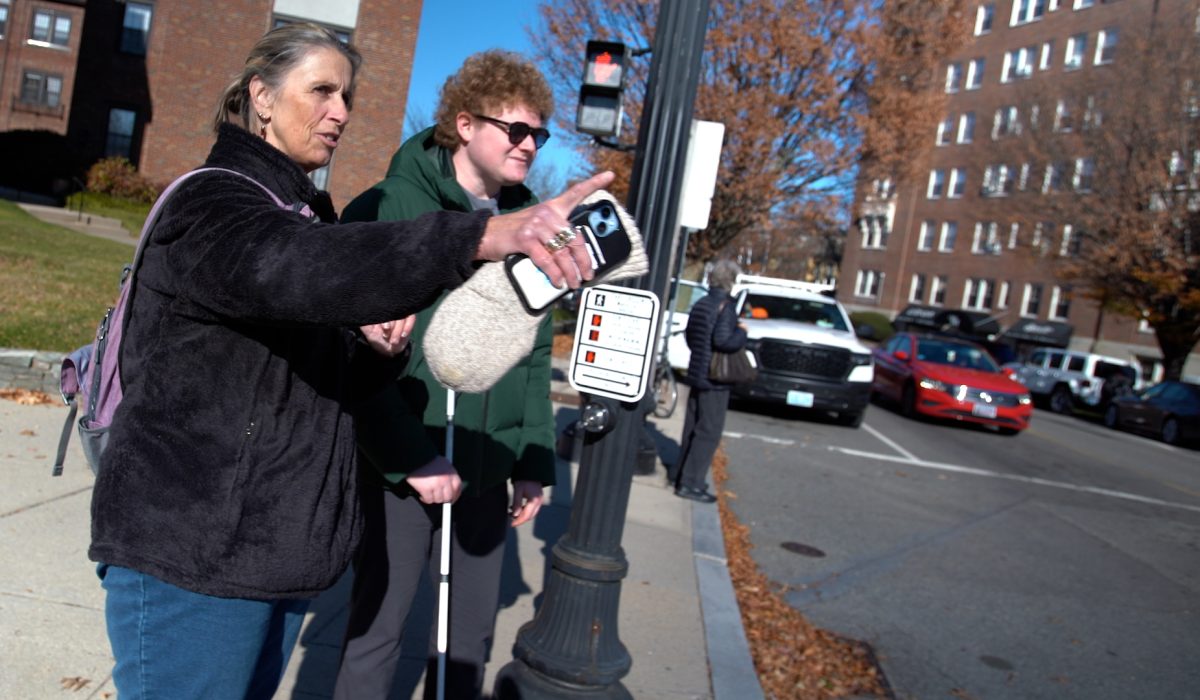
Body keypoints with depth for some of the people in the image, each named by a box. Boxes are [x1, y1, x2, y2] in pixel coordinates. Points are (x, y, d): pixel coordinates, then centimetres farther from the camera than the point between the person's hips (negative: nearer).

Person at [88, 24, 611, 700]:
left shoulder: (307, 209, 14)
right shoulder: (211, 202, -13)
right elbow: (292, 269, -39)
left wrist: (378, 352, -6)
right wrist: (485, 234, -51)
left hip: (281, 544, 8)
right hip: (191, 550, -8)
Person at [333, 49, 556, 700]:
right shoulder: (389, 208, -9)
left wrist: (535, 459, 8)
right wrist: (409, 455, -17)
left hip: (485, 472, 5)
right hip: (401, 468, -5)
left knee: (471, 633, 16)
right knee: (376, 630, 10)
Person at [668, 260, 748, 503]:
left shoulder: (701, 304, 11)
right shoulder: (725, 306, -16)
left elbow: (689, 335, 19)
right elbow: (722, 340, -26)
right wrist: (742, 333, -10)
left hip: (697, 373, 9)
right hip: (714, 377, -9)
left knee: (693, 427, 19)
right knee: (709, 432, -3)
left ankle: (679, 472, 28)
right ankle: (690, 483, -3)